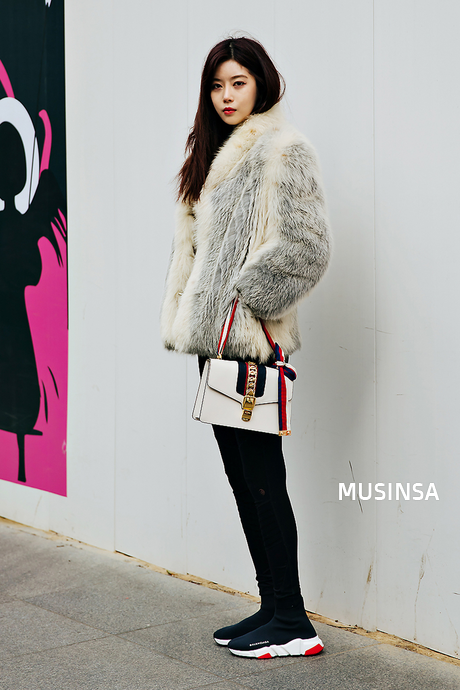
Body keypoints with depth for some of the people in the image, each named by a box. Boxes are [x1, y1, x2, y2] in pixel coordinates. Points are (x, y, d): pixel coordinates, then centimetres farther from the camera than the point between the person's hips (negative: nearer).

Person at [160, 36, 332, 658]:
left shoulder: (283, 149, -8)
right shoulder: (214, 153, 20)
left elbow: (306, 247, -17)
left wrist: (248, 298, -13)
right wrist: (186, 317, 13)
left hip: (251, 339, -9)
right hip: (218, 339, 9)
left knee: (262, 475, -6)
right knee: (242, 473, 11)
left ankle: (293, 623, 2)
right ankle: (272, 607, 21)